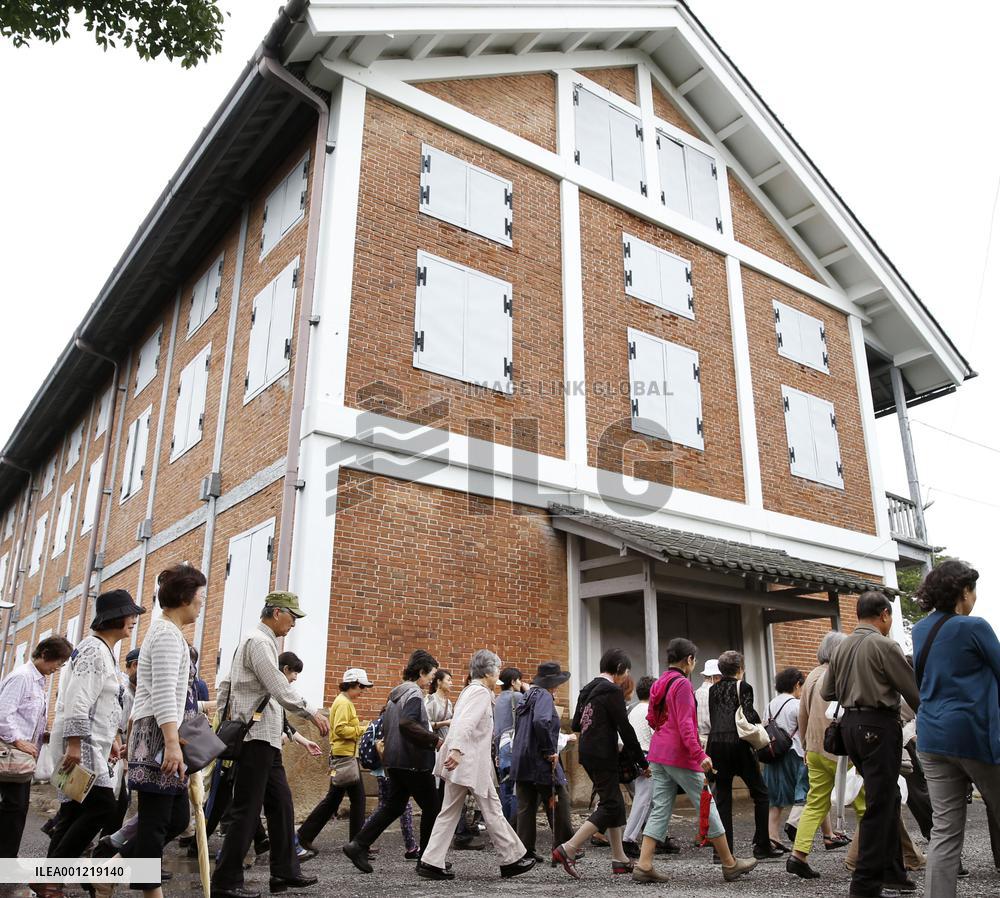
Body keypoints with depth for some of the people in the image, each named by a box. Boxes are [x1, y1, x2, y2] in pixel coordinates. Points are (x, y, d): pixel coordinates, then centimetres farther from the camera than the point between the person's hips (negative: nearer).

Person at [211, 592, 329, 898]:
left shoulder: (261, 642, 19)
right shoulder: (259, 641, -13)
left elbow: (225, 687, 22)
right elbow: (280, 689, -20)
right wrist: (312, 713, -11)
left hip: (266, 740, 10)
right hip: (256, 738, -10)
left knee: (281, 804, 12)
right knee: (247, 812, -4)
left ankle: (284, 872, 19)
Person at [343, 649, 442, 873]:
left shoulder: (396, 693, 15)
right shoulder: (414, 693, -14)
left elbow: (384, 725, 21)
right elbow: (407, 723, -29)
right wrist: (435, 740, -25)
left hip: (394, 760, 9)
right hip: (413, 761, -9)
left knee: (393, 805, 14)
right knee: (431, 807, 3)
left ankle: (358, 845, 8)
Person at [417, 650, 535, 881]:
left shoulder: (469, 690, 18)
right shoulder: (481, 692, -12)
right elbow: (466, 723, -26)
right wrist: (457, 749, -37)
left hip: (460, 761, 10)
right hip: (471, 761, -10)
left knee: (450, 811, 9)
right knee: (492, 810, 1)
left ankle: (430, 862, 7)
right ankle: (512, 859, 11)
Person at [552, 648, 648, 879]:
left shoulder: (588, 689, 13)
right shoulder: (613, 691, -12)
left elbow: (576, 725, 16)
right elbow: (625, 728, -14)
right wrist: (642, 762, -8)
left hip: (587, 754, 9)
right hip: (603, 756, -9)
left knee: (615, 803, 16)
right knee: (609, 805, -5)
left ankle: (619, 859, 19)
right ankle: (568, 849, -12)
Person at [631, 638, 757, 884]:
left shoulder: (658, 684, 12)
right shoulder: (682, 684, -13)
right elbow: (685, 724, -20)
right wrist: (699, 754, -23)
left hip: (657, 753, 8)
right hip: (680, 755, -8)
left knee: (660, 809, 8)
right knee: (707, 806, 4)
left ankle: (644, 865, 1)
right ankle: (730, 864, 14)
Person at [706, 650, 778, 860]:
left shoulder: (713, 690, 13)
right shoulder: (743, 687, -3)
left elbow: (711, 718, 11)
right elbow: (749, 716, -12)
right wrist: (759, 722, 6)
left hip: (716, 744, 5)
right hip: (738, 743, -5)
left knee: (722, 797, 8)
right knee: (760, 793, 10)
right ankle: (762, 846, 10)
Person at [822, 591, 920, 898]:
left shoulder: (841, 647, 9)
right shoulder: (884, 645, -12)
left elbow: (827, 692, 15)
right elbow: (913, 690, -8)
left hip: (850, 724, 8)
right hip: (879, 725, -8)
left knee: (887, 796, 19)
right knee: (879, 805, -2)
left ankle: (892, 871, 25)